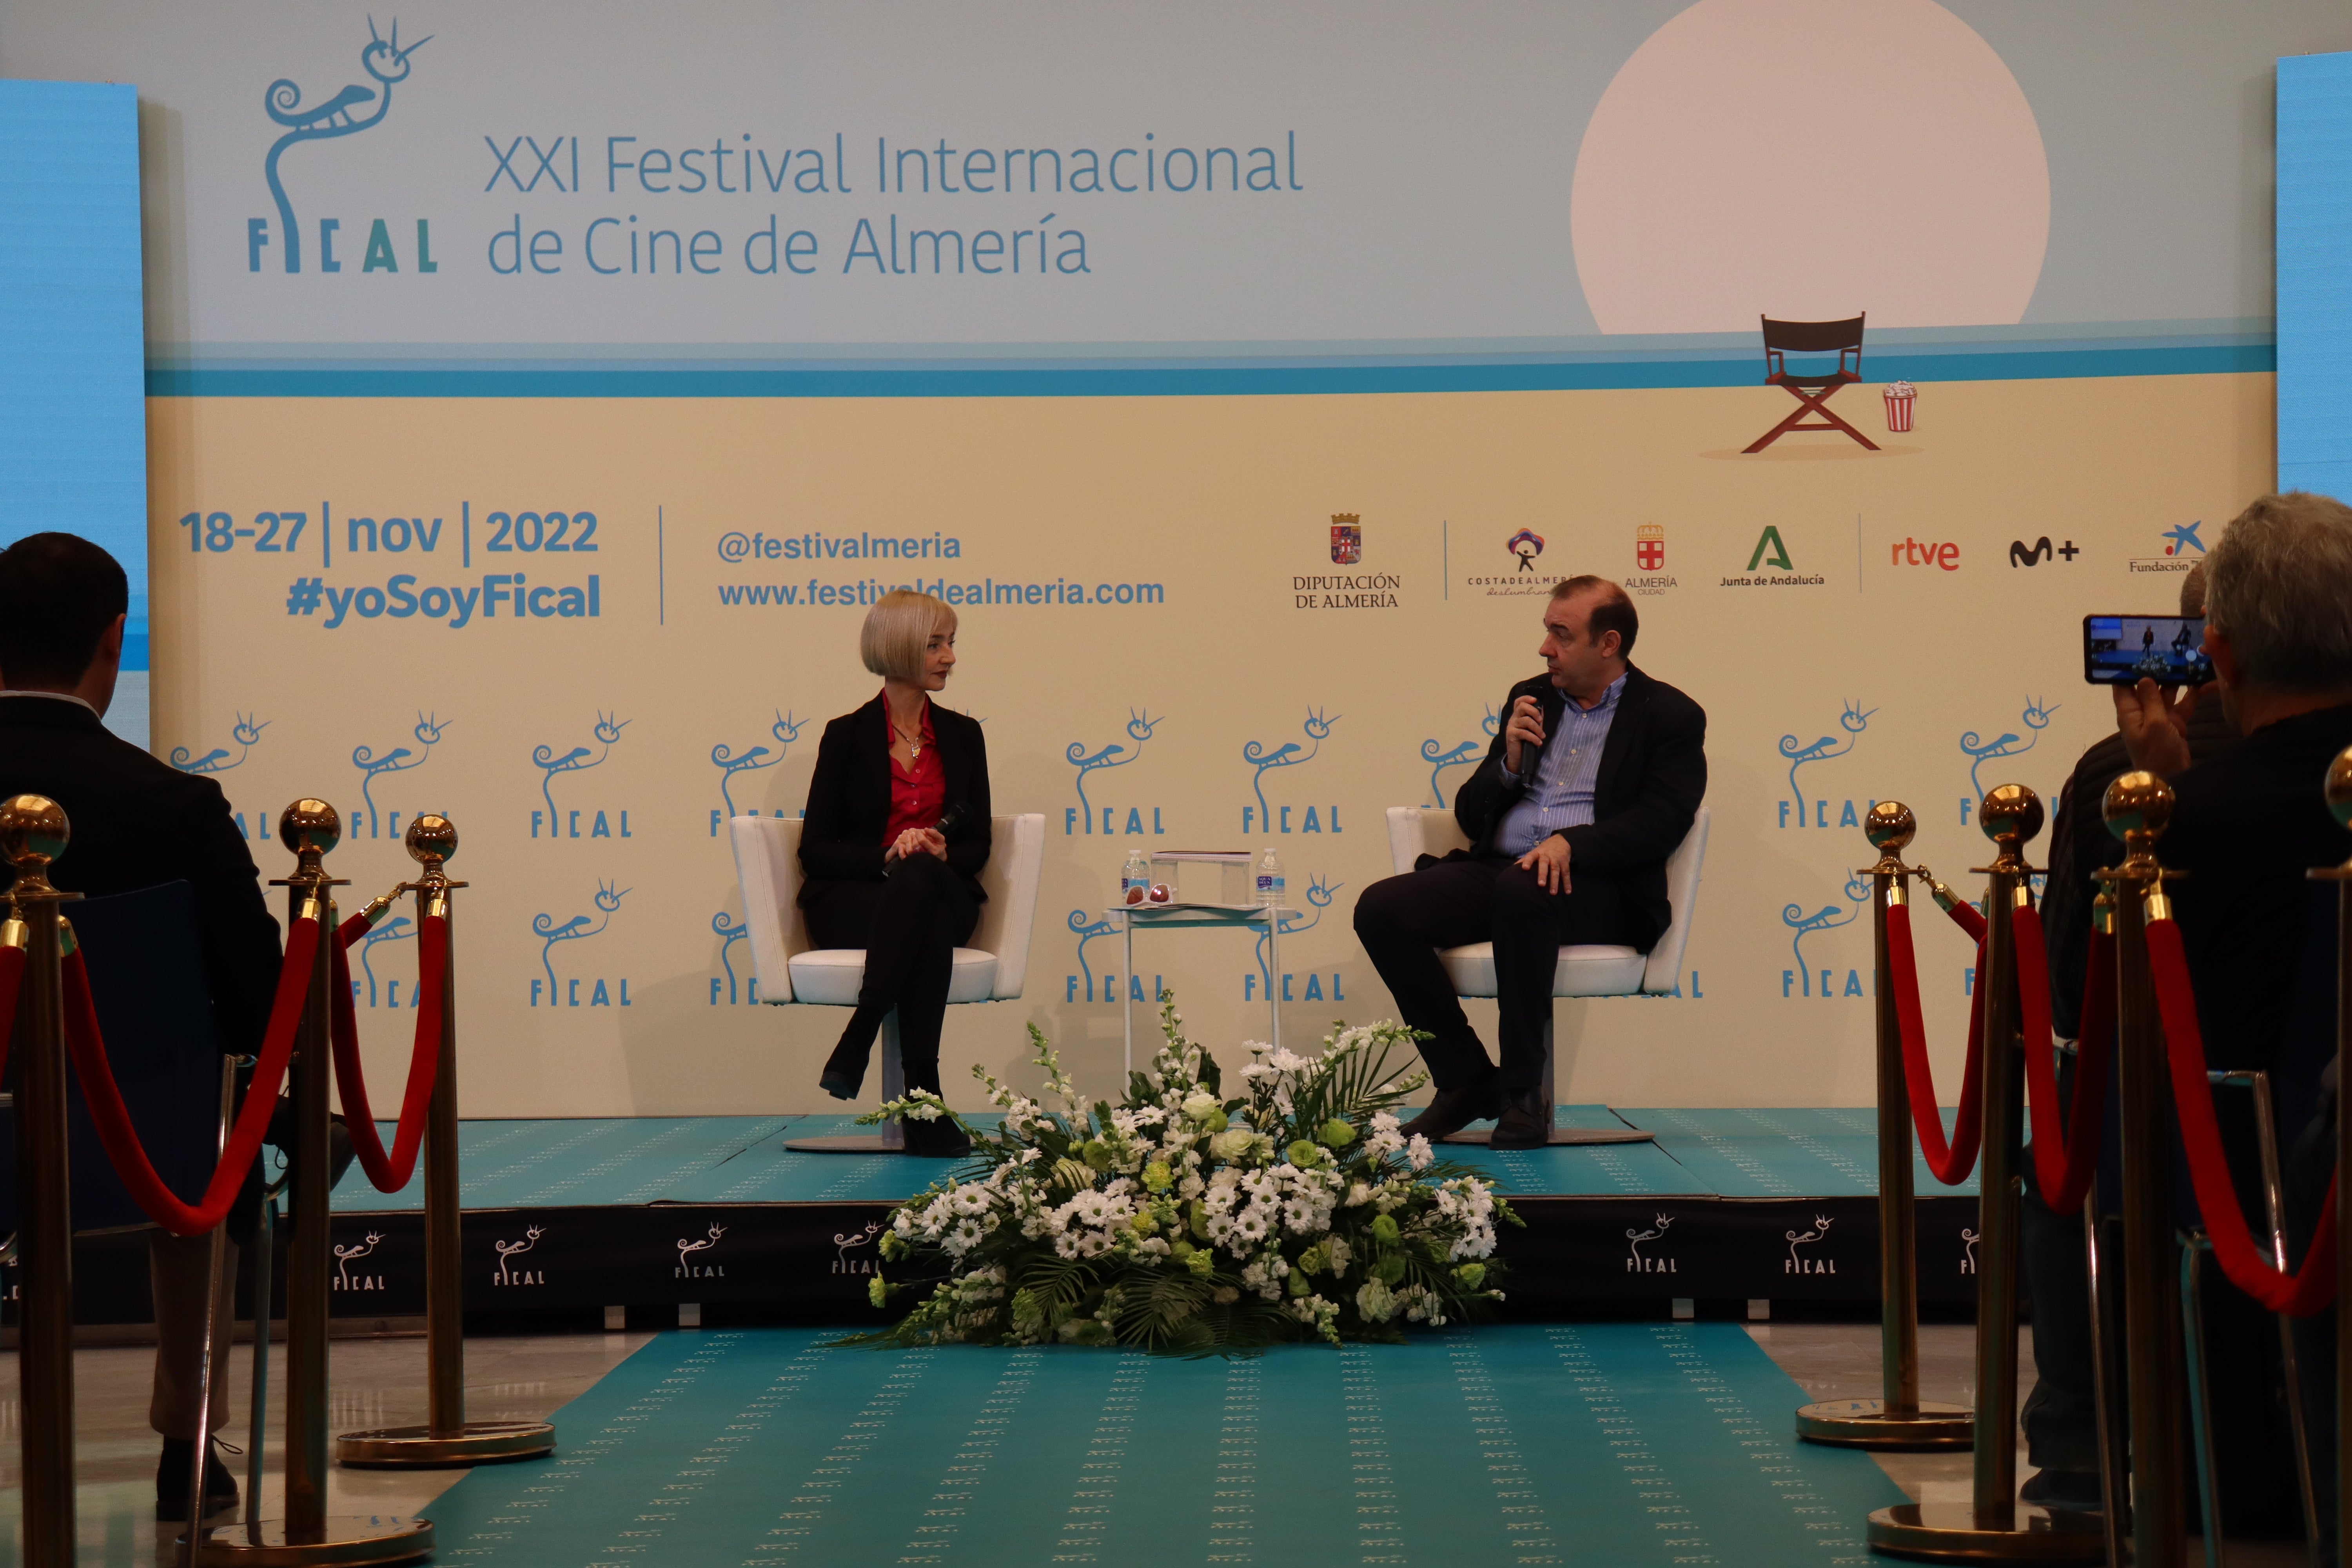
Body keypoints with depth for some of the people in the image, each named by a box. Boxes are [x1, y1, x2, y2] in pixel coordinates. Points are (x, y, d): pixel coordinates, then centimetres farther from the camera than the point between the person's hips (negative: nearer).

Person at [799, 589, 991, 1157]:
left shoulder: (962, 736, 15)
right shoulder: (848, 736, 5)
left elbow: (977, 846, 11)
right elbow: (816, 849, 0)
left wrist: (935, 854, -13)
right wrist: (889, 856, -18)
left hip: (942, 892, 2)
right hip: (852, 900, -2)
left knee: (920, 877, -37)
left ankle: (855, 1046, -41)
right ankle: (923, 1099, -43)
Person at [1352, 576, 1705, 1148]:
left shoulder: (1670, 716, 7)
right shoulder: (1530, 699, 22)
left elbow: (1660, 822, -9)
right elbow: (1470, 815, 21)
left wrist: (1572, 843, -24)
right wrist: (1510, 763, 0)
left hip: (1600, 887, -5)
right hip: (1497, 871, 6)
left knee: (1523, 890, -40)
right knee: (1381, 908, -20)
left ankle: (1523, 1090, -25)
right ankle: (1468, 1081, -8)